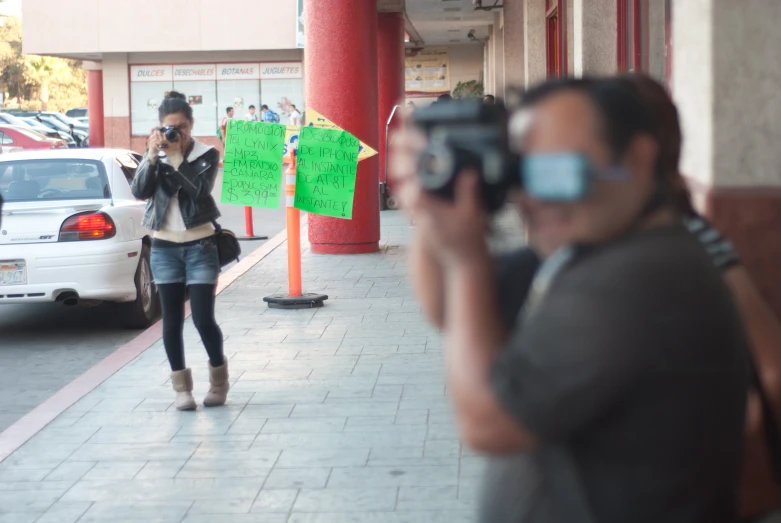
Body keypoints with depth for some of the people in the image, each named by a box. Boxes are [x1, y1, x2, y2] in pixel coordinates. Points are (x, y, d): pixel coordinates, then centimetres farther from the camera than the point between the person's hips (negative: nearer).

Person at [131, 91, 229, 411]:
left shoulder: (206, 156, -2)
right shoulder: (153, 155, 5)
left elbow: (199, 189, -18)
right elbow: (139, 192, -9)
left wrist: (174, 158, -23)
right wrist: (153, 155, -19)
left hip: (200, 246, -3)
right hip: (164, 247, 3)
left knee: (203, 319, -6)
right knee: (172, 320, 4)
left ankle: (218, 380, 16)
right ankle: (182, 387, 14)